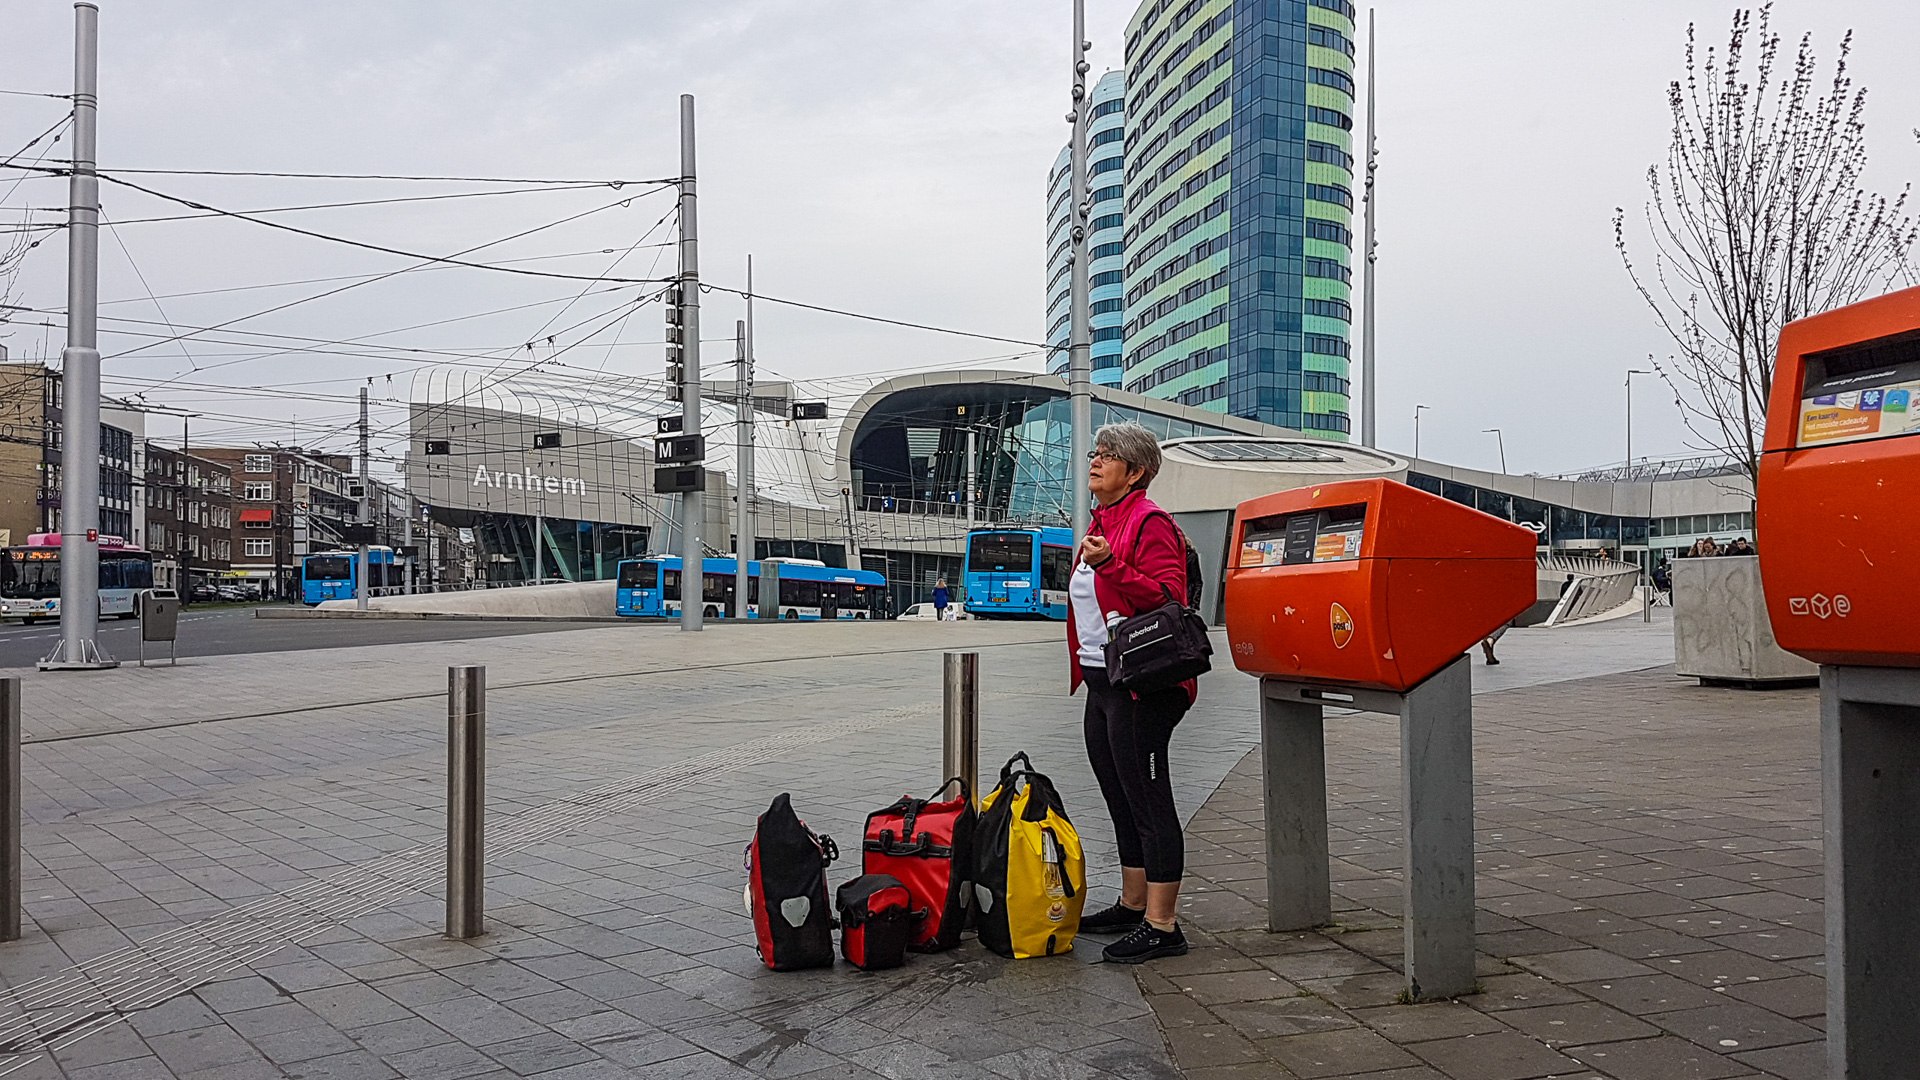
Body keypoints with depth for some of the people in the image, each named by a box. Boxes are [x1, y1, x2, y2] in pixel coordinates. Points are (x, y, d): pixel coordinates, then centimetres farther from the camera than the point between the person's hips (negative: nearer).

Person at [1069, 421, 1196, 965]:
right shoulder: (1100, 522, 18)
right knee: (1121, 800, 16)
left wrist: (1110, 565, -30)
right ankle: (1133, 905, 28)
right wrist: (1084, 668, 25)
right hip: (1101, 681, 10)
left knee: (1148, 800, -6)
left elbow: (1167, 596, -21)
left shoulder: (1150, 523, -10)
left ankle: (1162, 926, 0)